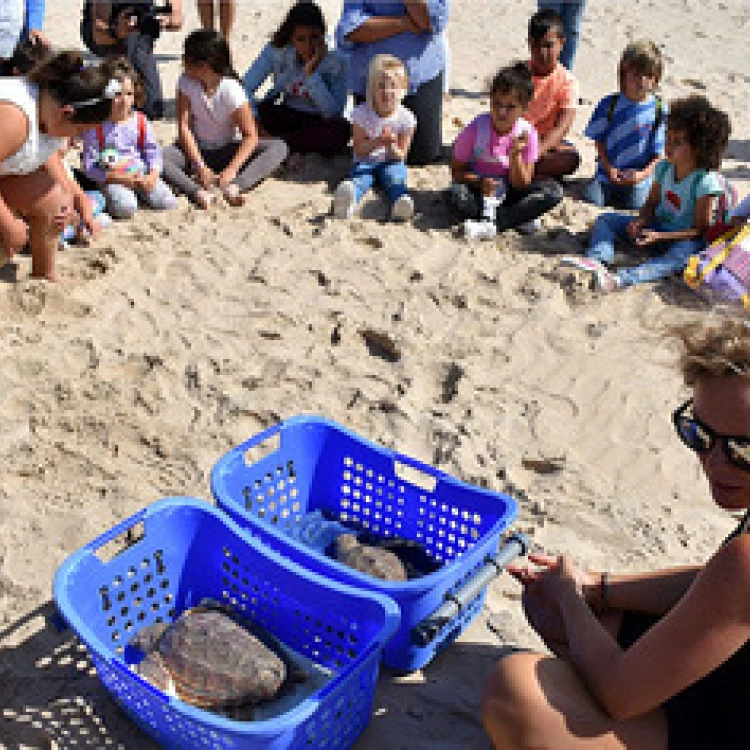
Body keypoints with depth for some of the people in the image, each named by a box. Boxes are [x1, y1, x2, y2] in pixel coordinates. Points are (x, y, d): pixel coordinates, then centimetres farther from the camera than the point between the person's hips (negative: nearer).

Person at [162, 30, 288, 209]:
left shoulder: (231, 90, -18)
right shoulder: (186, 82, -10)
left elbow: (250, 136, -20)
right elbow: (183, 127, -13)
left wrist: (231, 171, -33)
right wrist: (199, 166, -26)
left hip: (228, 151, -1)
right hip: (196, 150, 1)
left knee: (279, 148, -25)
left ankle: (235, 186, -44)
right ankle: (197, 192, -47)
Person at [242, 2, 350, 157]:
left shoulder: (337, 61, -16)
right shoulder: (276, 50, -12)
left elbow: (333, 113, -24)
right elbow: (245, 87, -14)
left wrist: (311, 72, -30)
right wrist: (257, 125, -29)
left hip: (318, 123, -1)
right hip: (286, 118, 1)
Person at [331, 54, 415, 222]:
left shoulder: (405, 117, -5)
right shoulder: (361, 113, -6)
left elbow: (400, 156, -3)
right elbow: (359, 150, -7)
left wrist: (391, 146, -27)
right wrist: (377, 142, -25)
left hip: (391, 162, 2)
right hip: (365, 162, -1)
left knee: (394, 178, -31)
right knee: (359, 178, -33)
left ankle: (400, 202, -64)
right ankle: (347, 199, -68)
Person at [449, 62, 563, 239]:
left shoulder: (526, 133, -12)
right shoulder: (476, 129, -15)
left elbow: (521, 186, -11)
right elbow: (456, 171, -8)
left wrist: (515, 155, -28)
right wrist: (480, 181, -28)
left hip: (509, 192, 2)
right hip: (478, 188, -2)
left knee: (553, 190, -21)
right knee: (458, 194, -36)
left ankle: (492, 223, -28)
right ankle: (520, 218, -23)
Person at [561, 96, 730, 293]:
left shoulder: (705, 181, -20)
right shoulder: (664, 167, -1)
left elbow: (700, 230, -20)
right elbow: (651, 204, 9)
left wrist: (659, 236, -29)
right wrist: (639, 222, -15)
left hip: (684, 238, -7)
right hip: (657, 226, 7)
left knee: (687, 250, -42)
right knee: (606, 219, -3)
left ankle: (621, 278, -59)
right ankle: (597, 260, -34)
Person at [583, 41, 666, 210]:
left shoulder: (659, 110, -3)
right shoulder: (609, 104, 0)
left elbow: (660, 153, -2)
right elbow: (599, 141, 4)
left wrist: (643, 174, -16)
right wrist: (609, 169, -9)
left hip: (640, 177, -1)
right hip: (609, 172, 2)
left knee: (634, 205, -20)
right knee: (593, 199, -16)